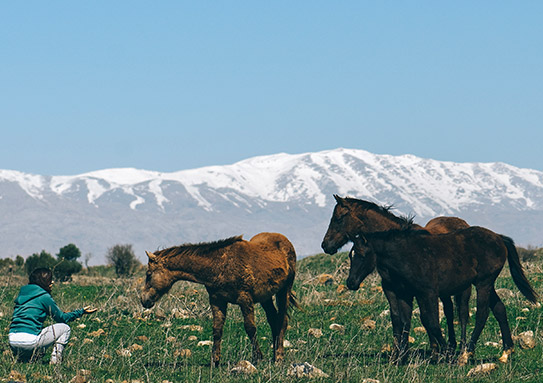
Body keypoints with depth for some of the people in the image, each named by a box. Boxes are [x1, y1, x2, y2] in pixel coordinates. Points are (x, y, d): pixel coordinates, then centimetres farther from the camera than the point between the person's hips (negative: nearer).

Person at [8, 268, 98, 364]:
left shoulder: (22, 294, 17)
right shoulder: (44, 297, -3)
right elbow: (62, 318, 6)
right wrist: (81, 312, 17)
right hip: (29, 341, -7)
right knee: (65, 328, 12)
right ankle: (55, 358, 0)